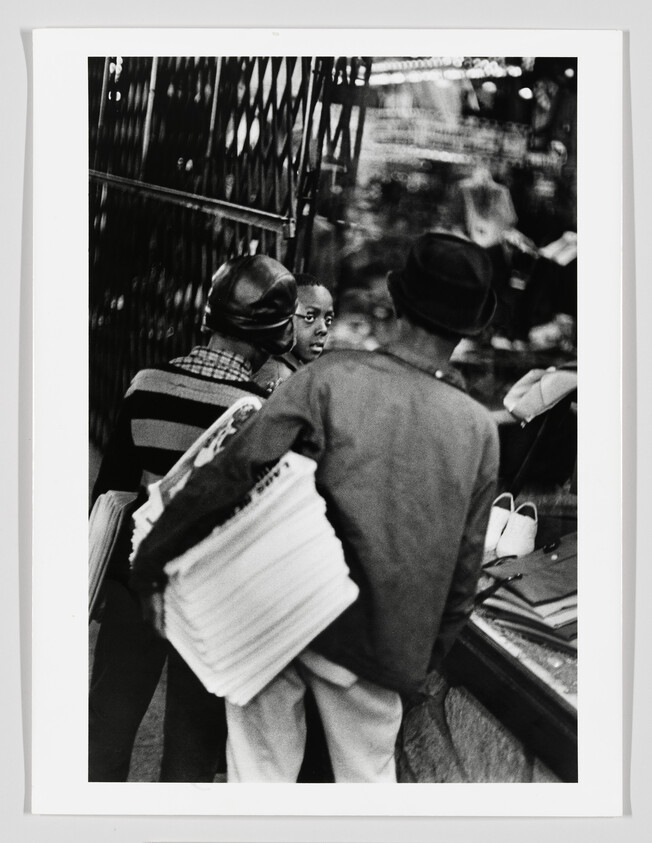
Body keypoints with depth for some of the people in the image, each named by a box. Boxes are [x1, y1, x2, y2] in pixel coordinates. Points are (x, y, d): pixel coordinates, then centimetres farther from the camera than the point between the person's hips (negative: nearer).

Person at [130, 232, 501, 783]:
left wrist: (155, 551, -3)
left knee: (262, 761, 13)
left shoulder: (332, 377, -12)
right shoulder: (480, 428, -2)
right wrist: (430, 655, 17)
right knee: (368, 773, 21)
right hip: (382, 644, 3)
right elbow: (465, 567, 3)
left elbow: (233, 473, -15)